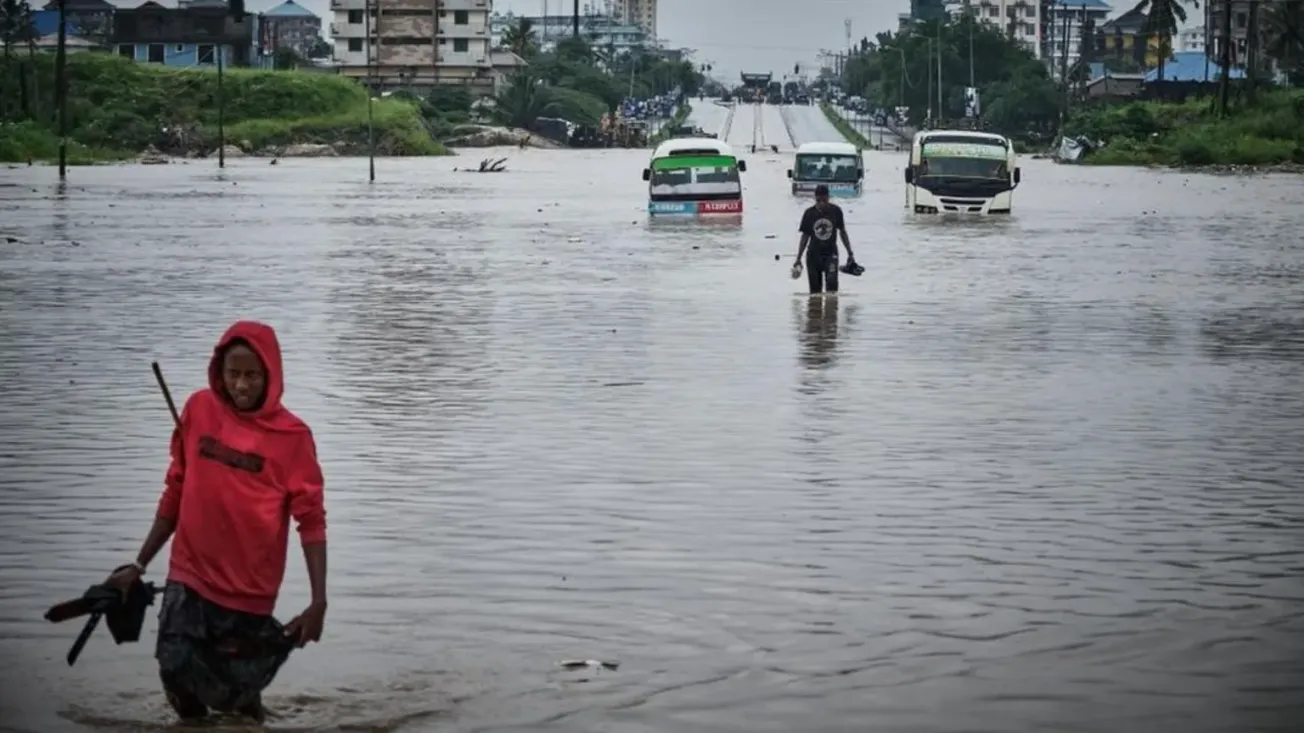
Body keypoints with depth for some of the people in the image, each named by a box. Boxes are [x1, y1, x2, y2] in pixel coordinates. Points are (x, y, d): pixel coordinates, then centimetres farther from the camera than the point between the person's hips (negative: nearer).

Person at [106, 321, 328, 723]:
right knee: (176, 669, -11)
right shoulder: (199, 410, 0)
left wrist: (318, 601, -18)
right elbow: (175, 493, 8)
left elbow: (310, 520, -9)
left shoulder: (292, 435, -9)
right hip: (189, 577, 2)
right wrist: (140, 565, 9)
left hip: (250, 589, -2)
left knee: (233, 692, 2)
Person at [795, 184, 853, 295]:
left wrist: (850, 253, 7)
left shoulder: (836, 211, -6)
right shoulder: (809, 214, -4)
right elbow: (805, 236, 4)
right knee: (815, 289, 4)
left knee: (831, 284, -18)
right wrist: (798, 258, 4)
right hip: (813, 254, 1)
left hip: (831, 253, -1)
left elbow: (842, 232, 5)